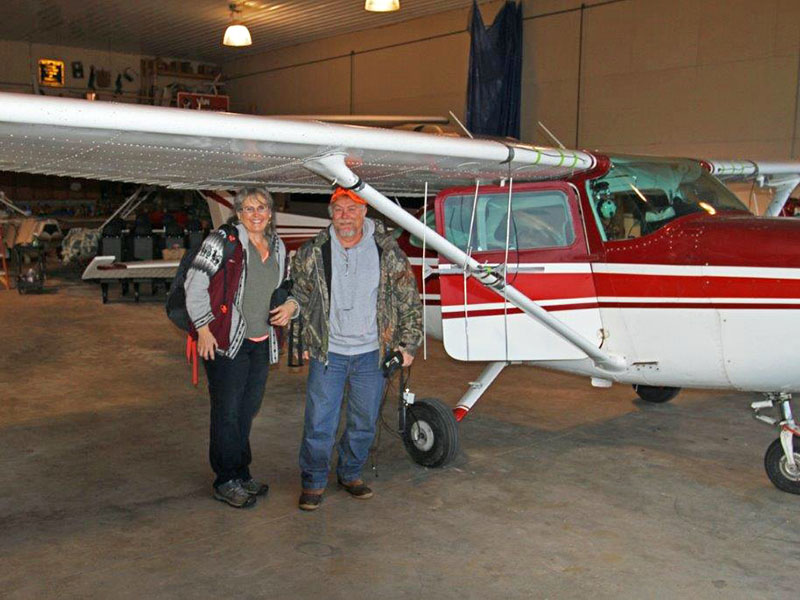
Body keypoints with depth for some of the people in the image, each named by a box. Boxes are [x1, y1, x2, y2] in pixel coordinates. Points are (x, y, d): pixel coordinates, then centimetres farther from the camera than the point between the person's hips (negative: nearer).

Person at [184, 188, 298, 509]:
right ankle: (227, 482, 12)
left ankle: (241, 474, 28)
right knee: (227, 412, 0)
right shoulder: (222, 241, -9)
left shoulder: (277, 247, 11)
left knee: (248, 410, 14)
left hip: (261, 343, 6)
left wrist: (291, 304, 2)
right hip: (225, 341, -6)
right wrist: (203, 328, -12)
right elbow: (195, 285, -10)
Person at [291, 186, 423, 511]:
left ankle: (350, 474, 32)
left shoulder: (388, 252, -3)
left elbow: (409, 300, 3)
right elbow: (298, 298, 8)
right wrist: (303, 341, 8)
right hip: (327, 352, -1)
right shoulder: (313, 252, -3)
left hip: (371, 353, 1)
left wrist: (409, 344, 2)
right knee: (319, 422, 0)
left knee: (364, 423, 12)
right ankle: (313, 482, 18)